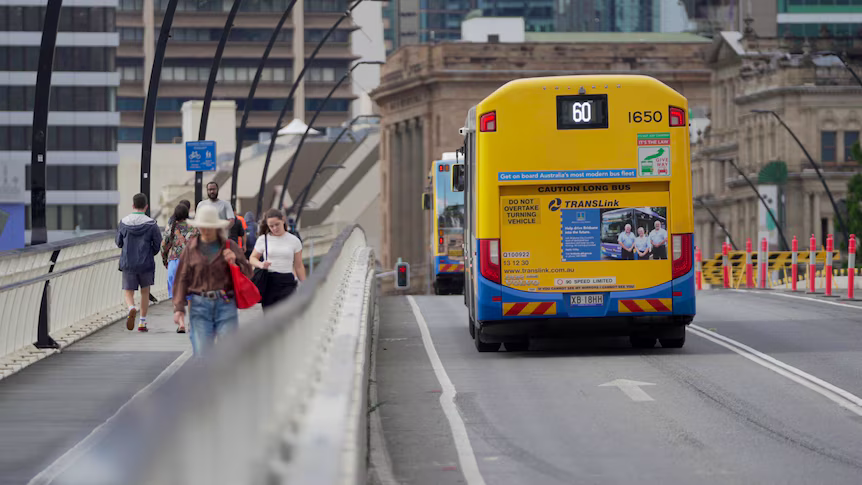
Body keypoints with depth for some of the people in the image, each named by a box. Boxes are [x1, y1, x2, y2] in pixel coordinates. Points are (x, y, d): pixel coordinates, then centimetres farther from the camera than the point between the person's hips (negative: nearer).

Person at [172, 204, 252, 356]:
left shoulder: (229, 246, 7)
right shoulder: (191, 247, 7)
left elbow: (248, 273, 9)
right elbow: (182, 279, 7)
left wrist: (235, 260, -10)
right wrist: (178, 308, -1)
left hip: (225, 304, 0)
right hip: (199, 305, 0)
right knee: (201, 352, -4)